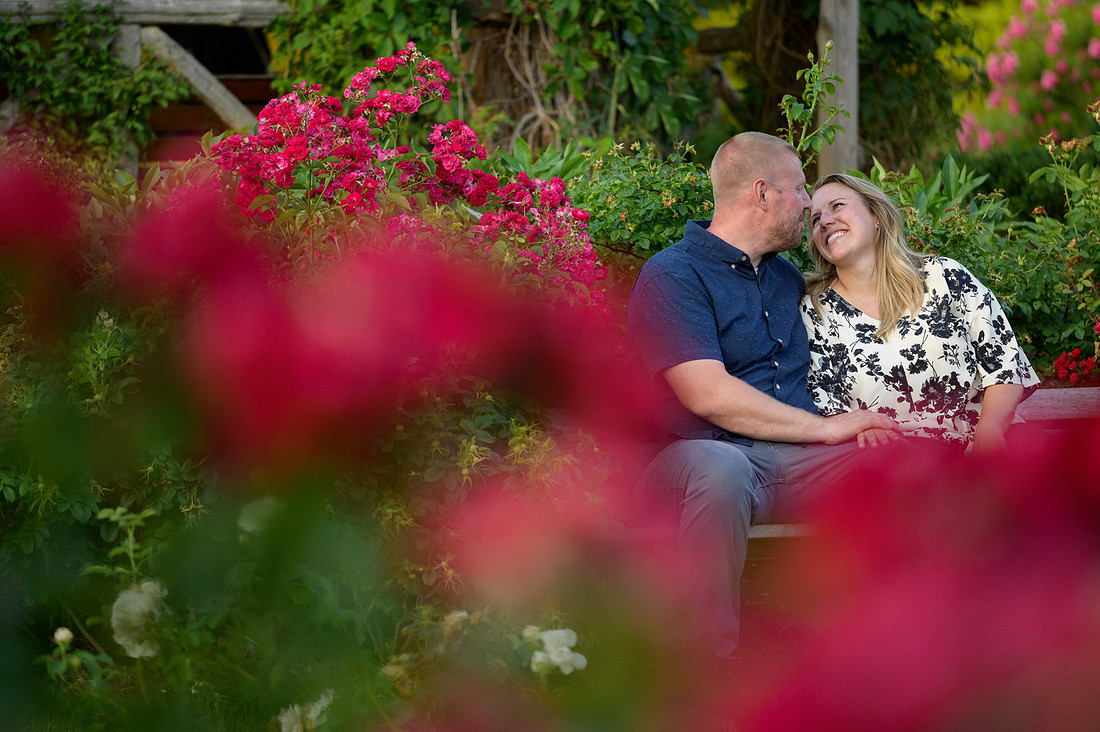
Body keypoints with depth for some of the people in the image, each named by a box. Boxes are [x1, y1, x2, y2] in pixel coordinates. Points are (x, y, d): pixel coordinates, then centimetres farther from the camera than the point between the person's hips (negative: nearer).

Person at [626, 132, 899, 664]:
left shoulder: (785, 276, 25)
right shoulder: (671, 276, -3)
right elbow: (709, 396, -15)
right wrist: (826, 427, -11)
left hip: (795, 461, 7)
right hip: (699, 454, -6)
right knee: (722, 468, -42)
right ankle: (716, 660, -32)